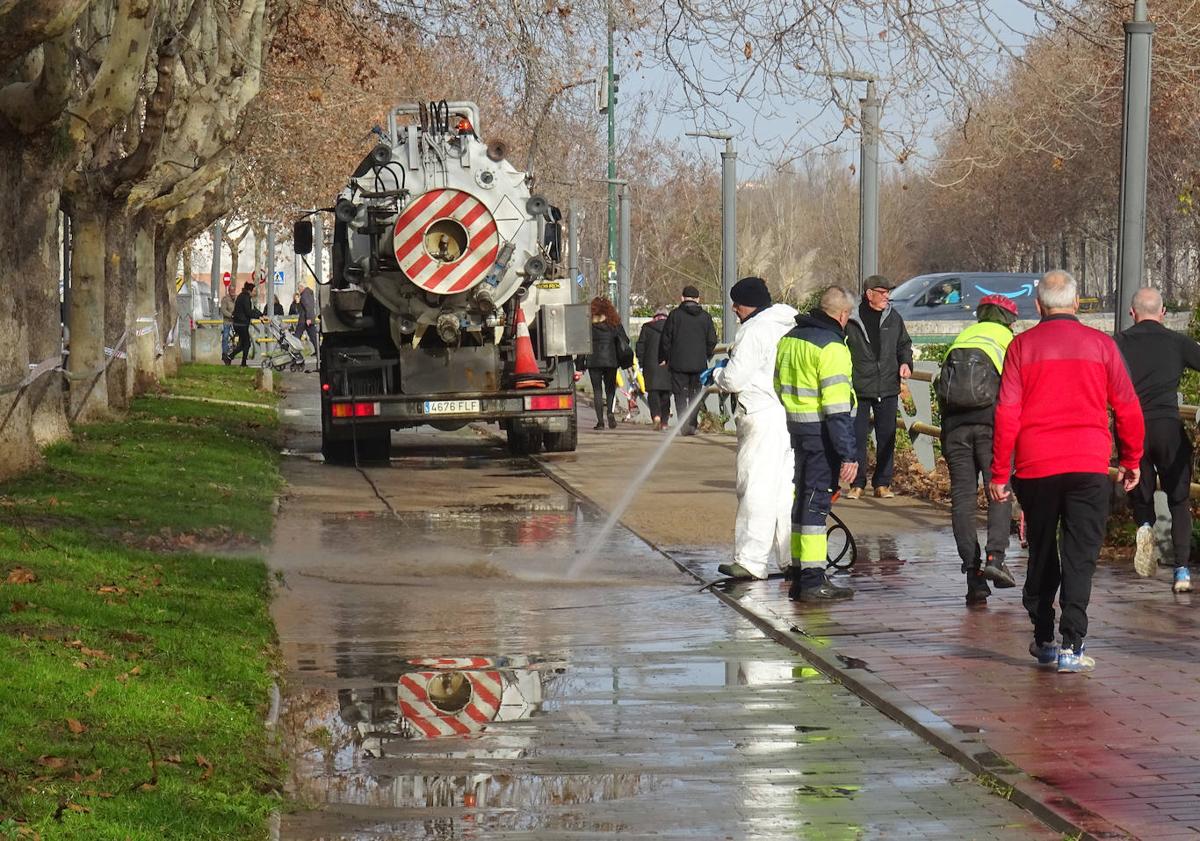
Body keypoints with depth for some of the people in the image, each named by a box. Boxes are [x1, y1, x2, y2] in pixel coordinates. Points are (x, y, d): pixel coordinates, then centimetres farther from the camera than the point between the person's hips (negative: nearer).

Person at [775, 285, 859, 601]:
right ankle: (813, 581, -6)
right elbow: (837, 408, -20)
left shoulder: (790, 338, 12)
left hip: (793, 430, 8)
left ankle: (798, 577, 21)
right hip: (820, 433, -8)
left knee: (801, 500, 15)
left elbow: (777, 387, 20)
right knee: (816, 502, -6)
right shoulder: (831, 346, -15)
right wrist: (848, 454, -20)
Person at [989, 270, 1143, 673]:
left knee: (1041, 554, 15)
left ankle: (1043, 640, 21)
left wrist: (999, 473, 1)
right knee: (1080, 556, 0)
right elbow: (1128, 409, 5)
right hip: (1089, 464, -1)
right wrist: (1131, 461, 17)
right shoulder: (1101, 344, 2)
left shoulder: (1022, 345, 1)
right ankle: (1071, 645, -10)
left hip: (1035, 466, 1)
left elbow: (1007, 413, -3)